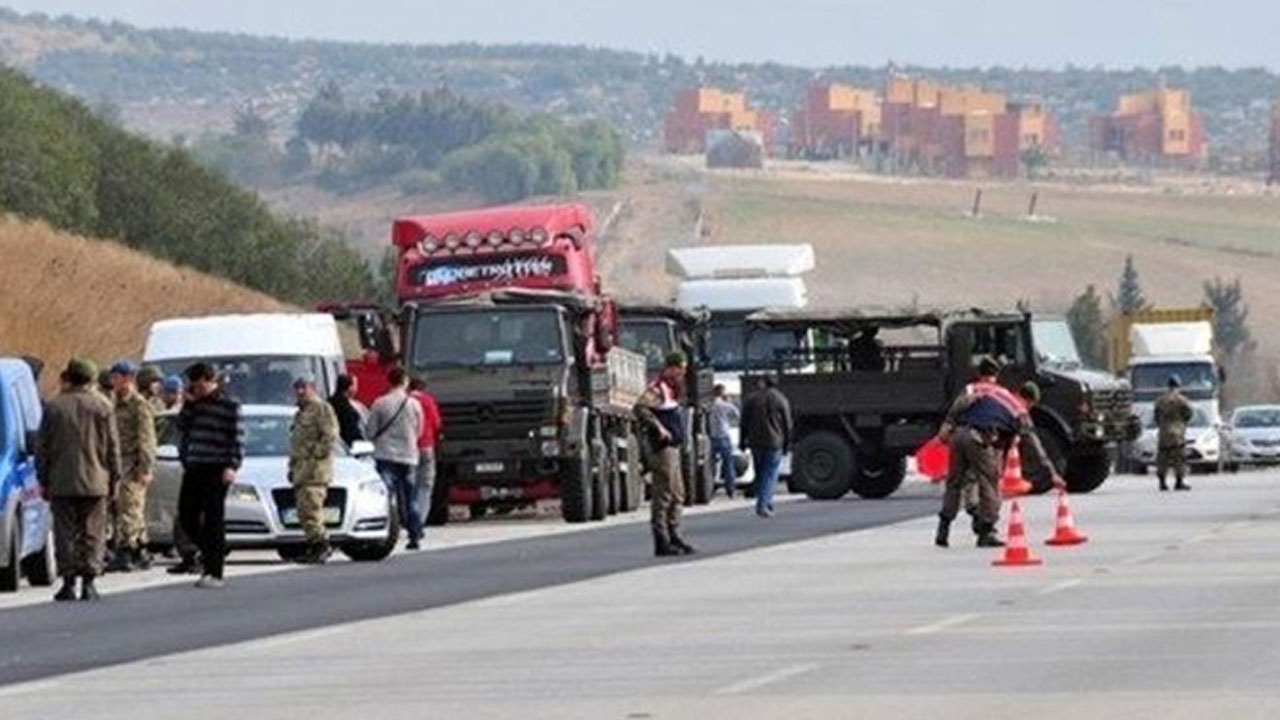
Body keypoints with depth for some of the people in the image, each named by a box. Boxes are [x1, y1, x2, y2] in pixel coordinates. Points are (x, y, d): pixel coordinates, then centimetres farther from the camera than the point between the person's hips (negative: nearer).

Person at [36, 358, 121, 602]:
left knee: (65, 534, 5)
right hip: (94, 482, 0)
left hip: (61, 483, 0)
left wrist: (43, 480, 9)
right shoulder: (102, 408, 0)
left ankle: (68, 583, 2)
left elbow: (42, 447, 3)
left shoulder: (53, 407, 1)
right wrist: (114, 478, 10)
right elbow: (112, 447, 2)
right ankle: (88, 583, -2)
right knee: (93, 534, 4)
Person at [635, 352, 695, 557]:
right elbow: (641, 407, -28)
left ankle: (674, 537, 21)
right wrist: (658, 428, -27)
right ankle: (662, 542, -8)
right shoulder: (658, 388, -13)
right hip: (662, 448, -10)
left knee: (677, 494, 14)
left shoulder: (671, 389, 18)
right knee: (663, 494, -9)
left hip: (673, 446, 10)